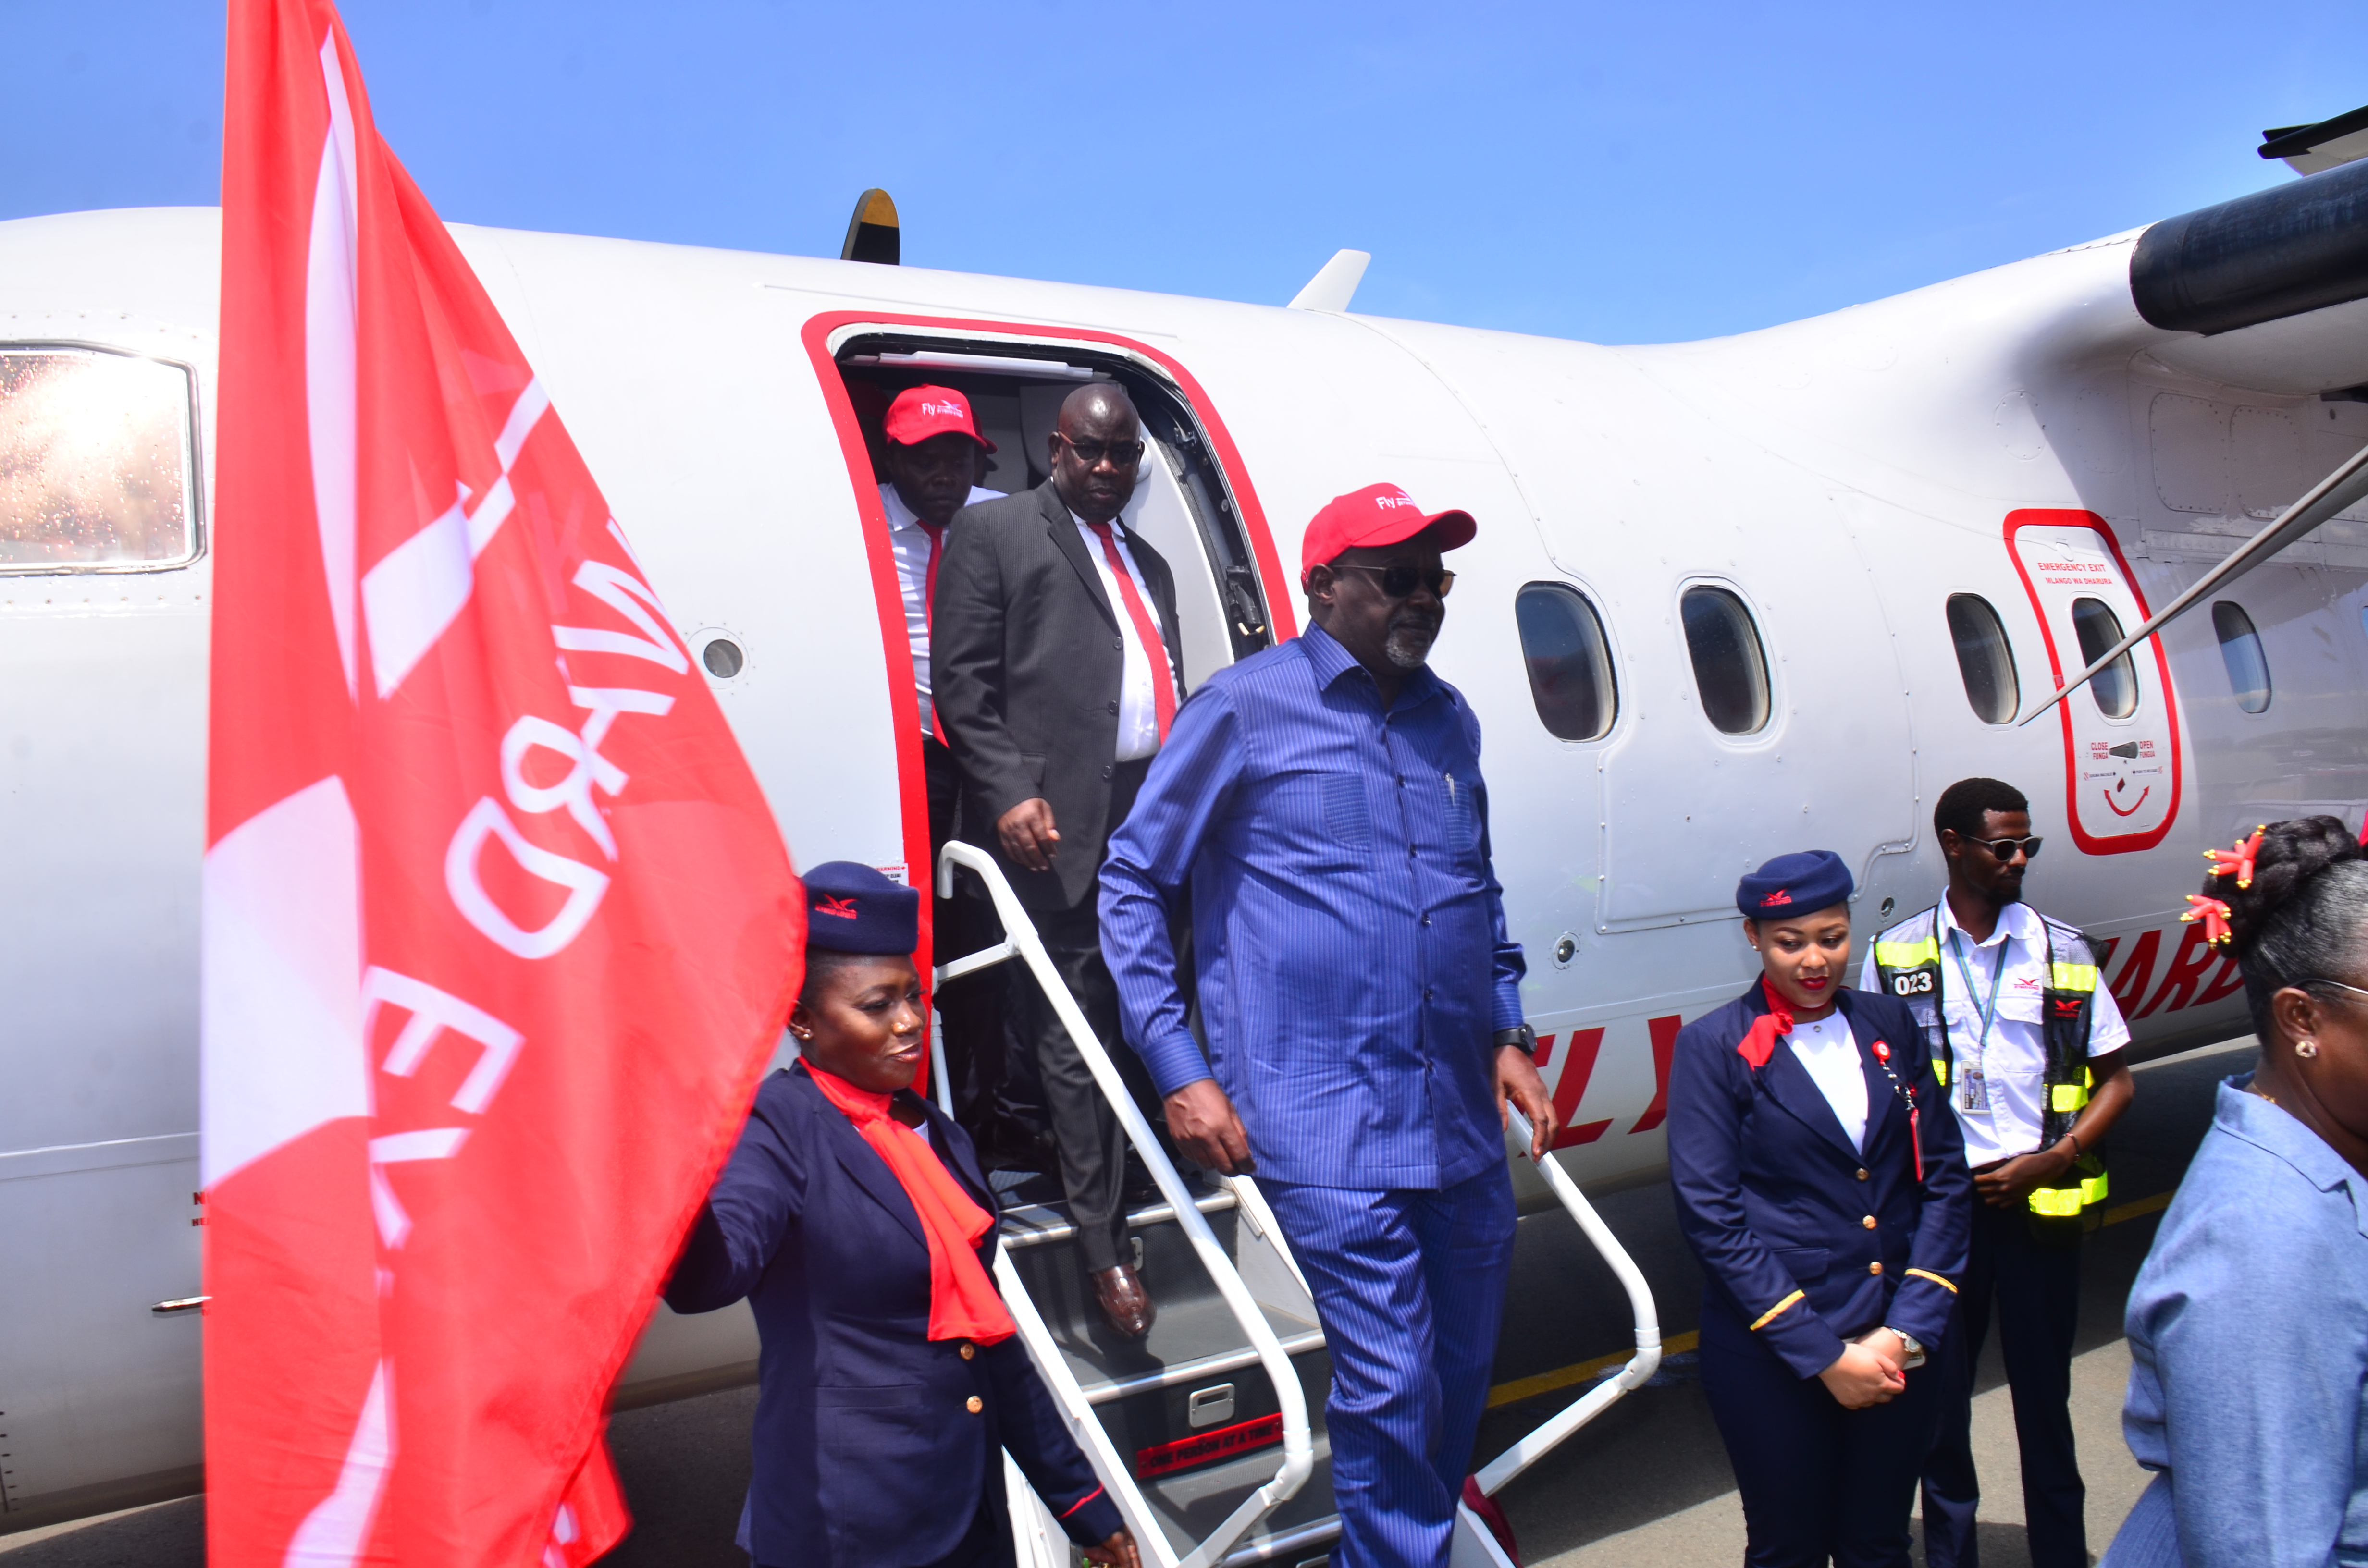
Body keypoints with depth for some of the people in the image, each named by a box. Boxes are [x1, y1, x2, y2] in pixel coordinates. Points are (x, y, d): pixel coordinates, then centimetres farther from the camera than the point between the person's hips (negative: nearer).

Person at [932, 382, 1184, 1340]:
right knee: (1074, 1034, -3)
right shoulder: (992, 533, 4)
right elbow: (964, 682, -5)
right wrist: (1010, 792, -15)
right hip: (1057, 823, -6)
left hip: (1152, 820, 7)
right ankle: (1103, 1243, 3)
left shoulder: (1146, 562, 24)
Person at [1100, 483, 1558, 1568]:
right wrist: (1180, 1072, -7)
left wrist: (1508, 1036, 14)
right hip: (1330, 1122, -6)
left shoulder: (1450, 720, 12)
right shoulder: (1246, 707, -5)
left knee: (1463, 1375, 15)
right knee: (1391, 1387, -7)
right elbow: (1134, 882, -2)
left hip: (1462, 1115, 6)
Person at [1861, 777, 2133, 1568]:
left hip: (2040, 1205, 0)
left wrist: (2053, 1160, -9)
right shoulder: (1896, 957, 1)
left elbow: (2114, 1081, 5)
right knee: (1937, 1394, 7)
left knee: (2044, 1394, 8)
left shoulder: (2063, 952, 2)